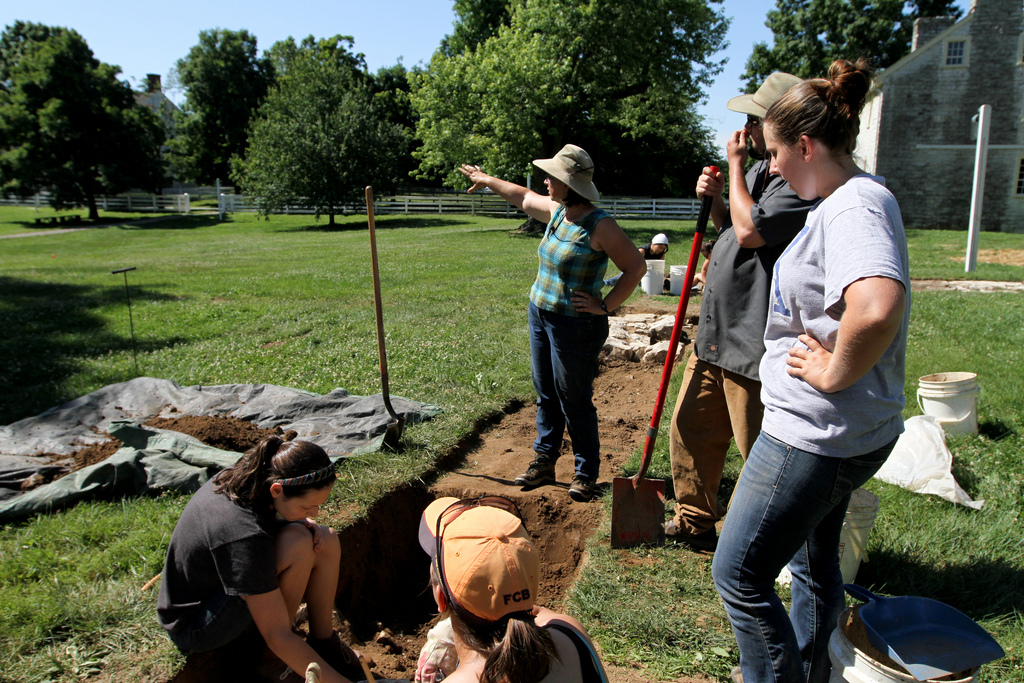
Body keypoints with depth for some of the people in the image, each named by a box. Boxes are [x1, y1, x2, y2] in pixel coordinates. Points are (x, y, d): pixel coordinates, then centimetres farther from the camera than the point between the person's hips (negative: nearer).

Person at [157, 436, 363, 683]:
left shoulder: (244, 478, -14)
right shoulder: (245, 535, -37)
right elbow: (278, 637, -32)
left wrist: (308, 524, -11)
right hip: (193, 630, -8)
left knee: (327, 541, -6)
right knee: (298, 542, -29)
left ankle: (324, 642, 7)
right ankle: (274, 661, -10)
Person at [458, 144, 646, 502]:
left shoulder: (600, 226, -17)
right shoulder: (556, 211, 6)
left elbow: (636, 267, -15)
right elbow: (524, 196, 25)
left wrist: (604, 305, -16)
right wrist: (488, 180, 37)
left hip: (576, 327, -8)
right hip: (540, 315, 8)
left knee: (574, 402, 2)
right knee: (546, 396, 16)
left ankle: (586, 473, 20)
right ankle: (544, 463, 30)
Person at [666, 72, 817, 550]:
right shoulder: (759, 171, 13)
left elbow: (750, 230, -27)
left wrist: (735, 165, -13)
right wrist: (714, 200, 4)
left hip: (754, 344, -10)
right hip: (714, 334, 10)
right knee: (690, 430, 18)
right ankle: (694, 521, 36)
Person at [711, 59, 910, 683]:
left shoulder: (855, 206, -22)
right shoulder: (846, 200, 10)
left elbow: (877, 308, -42)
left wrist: (834, 374, -27)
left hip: (815, 436, -11)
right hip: (833, 433, 11)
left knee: (739, 573, 1)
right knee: (815, 564, 25)